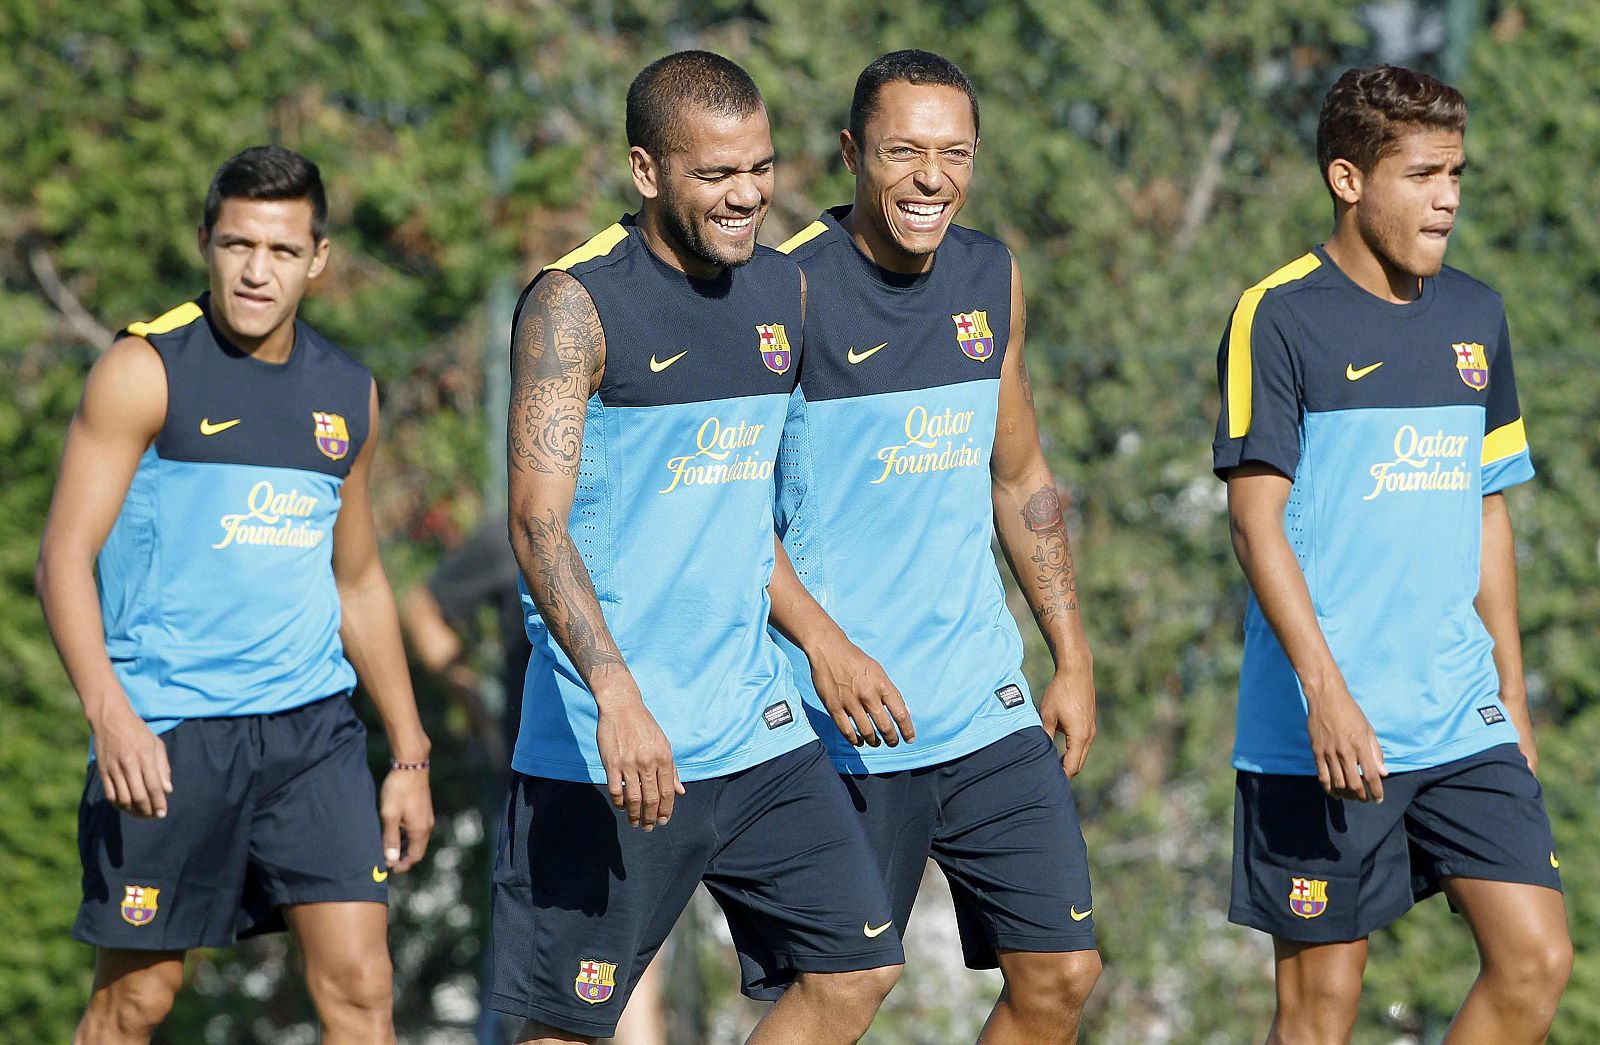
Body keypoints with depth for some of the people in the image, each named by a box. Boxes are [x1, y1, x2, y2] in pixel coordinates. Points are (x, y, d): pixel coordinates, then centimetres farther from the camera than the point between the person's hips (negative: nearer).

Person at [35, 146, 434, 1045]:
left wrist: (410, 756, 19)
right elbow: (66, 555, -9)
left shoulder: (348, 395, 11)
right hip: (167, 731, -4)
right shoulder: (146, 372, -5)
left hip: (314, 728, 4)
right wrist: (110, 712, -23)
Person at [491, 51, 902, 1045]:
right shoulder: (578, 303, -11)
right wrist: (616, 695, -31)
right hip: (604, 742, -6)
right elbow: (538, 522, -19)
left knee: (860, 963, 0)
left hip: (760, 732, 6)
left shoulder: (784, 290, 10)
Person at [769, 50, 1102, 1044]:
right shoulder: (791, 289, -11)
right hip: (845, 730, -6)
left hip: (988, 704, 6)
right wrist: (825, 644, -23)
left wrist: (1074, 657, 15)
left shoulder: (993, 277, 8)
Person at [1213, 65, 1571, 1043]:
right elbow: (1257, 521, -11)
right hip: (1322, 734, -6)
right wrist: (1325, 692, -19)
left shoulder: (1475, 316, 12)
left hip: (1464, 724, 6)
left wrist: (1510, 693, 16)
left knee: (1538, 960, -4)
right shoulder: (1280, 317, -7)